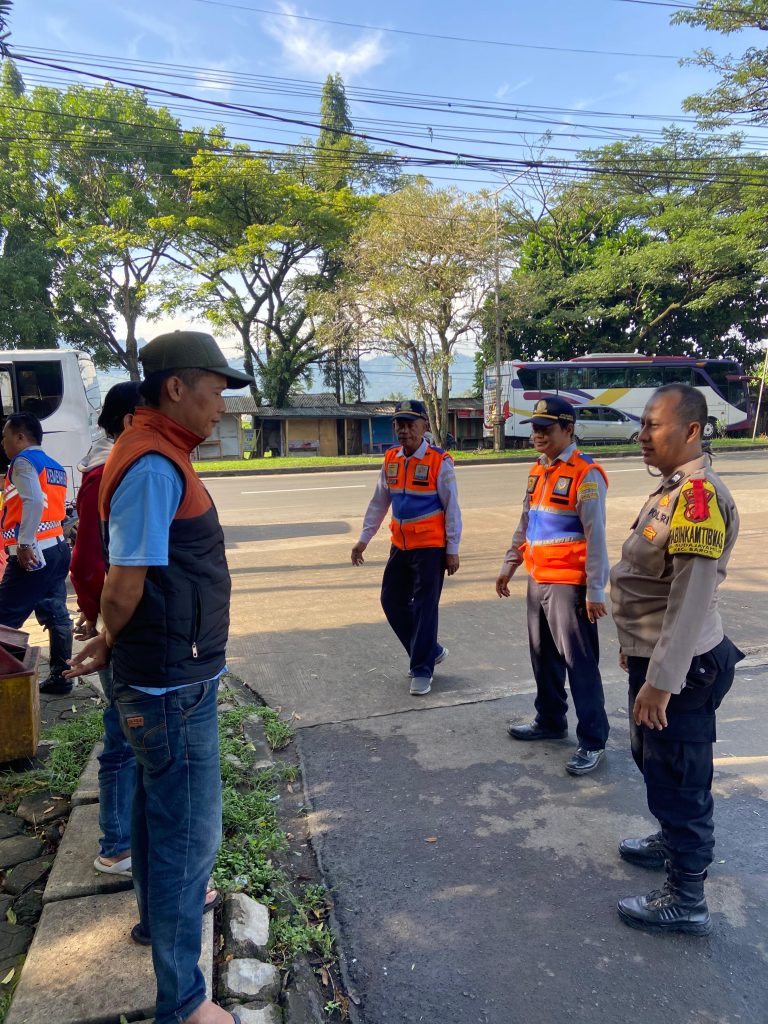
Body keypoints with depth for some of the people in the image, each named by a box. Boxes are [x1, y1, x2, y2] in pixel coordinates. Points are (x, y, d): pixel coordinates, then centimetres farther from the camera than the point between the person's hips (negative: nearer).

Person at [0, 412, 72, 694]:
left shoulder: (23, 461, -7)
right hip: (57, 547, 9)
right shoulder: (55, 467, 19)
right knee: (56, 614, 11)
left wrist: (24, 545, -21)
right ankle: (59, 676, 15)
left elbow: (34, 501, -22)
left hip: (33, 552, -9)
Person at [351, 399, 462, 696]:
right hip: (400, 546, 7)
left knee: (424, 608, -1)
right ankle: (431, 651, 29)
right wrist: (364, 539, 11)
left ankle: (422, 671, 13)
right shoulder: (391, 460, 6)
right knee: (392, 601, 11)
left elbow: (452, 509, -9)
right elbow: (378, 502, 13)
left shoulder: (439, 462, -12)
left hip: (430, 547, -6)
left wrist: (452, 550, -10)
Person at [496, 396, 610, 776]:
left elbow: (596, 536, -17)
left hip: (569, 584, -8)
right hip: (538, 581, 8)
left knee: (579, 663, 0)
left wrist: (595, 591, -18)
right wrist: (509, 565, 20)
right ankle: (550, 720, 35)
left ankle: (592, 741, 12)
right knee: (543, 657, 18)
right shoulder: (538, 471, 11)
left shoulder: (585, 475, -15)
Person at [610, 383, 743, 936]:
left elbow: (692, 598, -27)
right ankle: (674, 842, 48)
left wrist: (661, 680, -25)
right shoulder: (672, 488, 8)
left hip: (680, 667, -10)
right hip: (654, 657, 10)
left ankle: (686, 900, 22)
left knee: (678, 776, 5)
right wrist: (638, 648, 22)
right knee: (653, 759, 25)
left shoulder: (699, 495, -24)